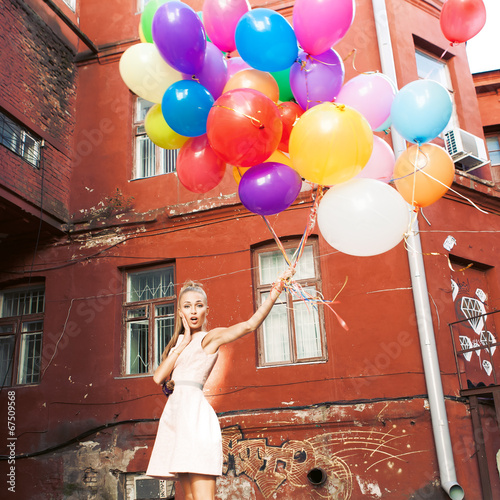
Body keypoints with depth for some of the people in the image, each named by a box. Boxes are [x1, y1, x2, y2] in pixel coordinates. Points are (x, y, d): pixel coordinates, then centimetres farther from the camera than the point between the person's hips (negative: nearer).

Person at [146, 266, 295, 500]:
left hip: (194, 408, -7)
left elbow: (250, 324, -13)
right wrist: (183, 344, 5)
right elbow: (158, 377, 8)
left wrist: (275, 291, -24)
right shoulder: (179, 342, 21)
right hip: (175, 409, 7)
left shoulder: (210, 337, 2)